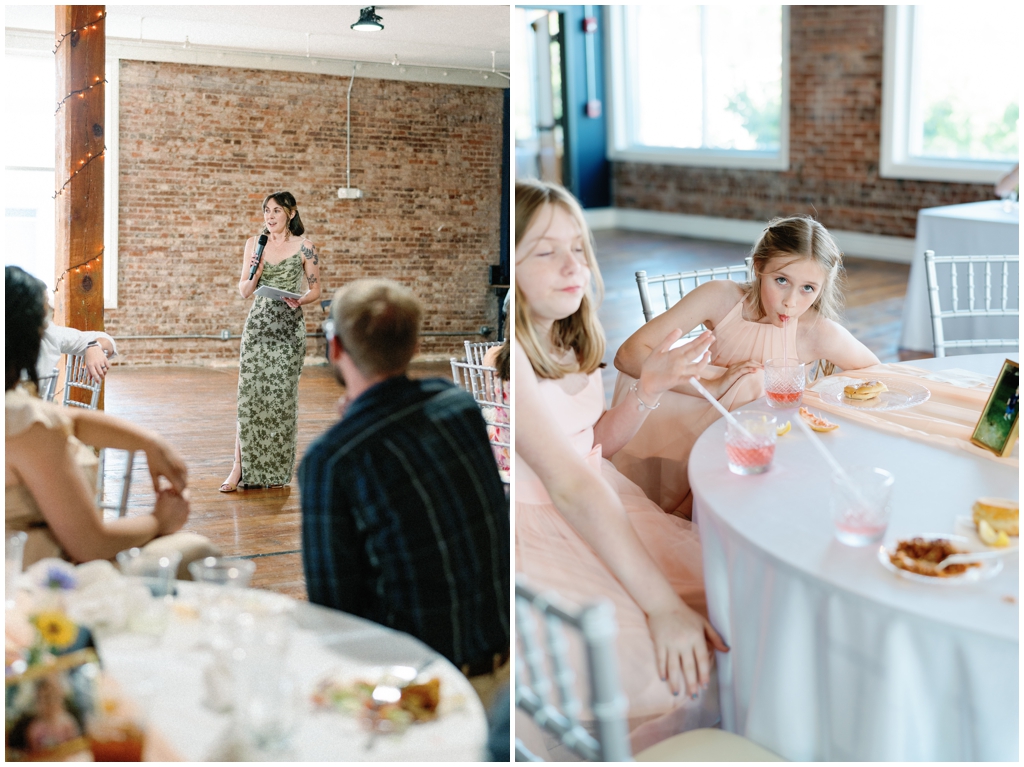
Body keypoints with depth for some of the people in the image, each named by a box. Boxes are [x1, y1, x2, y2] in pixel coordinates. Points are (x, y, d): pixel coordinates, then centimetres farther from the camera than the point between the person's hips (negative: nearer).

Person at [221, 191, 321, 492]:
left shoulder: (304, 247, 0)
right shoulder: (254, 244, 7)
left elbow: (315, 290, 4)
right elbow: (244, 291, 8)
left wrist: (299, 300, -16)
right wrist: (254, 273, -12)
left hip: (289, 326, -2)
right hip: (258, 323, 2)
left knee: (282, 395, 1)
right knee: (249, 393, -3)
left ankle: (277, 471, 12)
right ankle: (240, 466, 2)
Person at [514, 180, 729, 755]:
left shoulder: (566, 340, 7)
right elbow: (567, 483, -30)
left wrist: (651, 387, -3)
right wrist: (662, 604, -34)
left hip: (597, 511, 9)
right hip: (532, 529, -9)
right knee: (668, 678, -22)